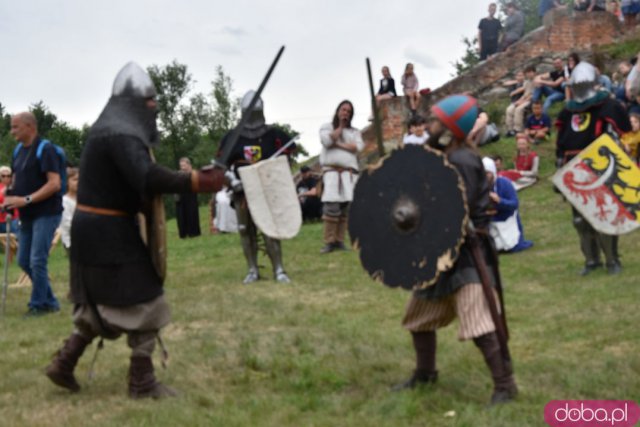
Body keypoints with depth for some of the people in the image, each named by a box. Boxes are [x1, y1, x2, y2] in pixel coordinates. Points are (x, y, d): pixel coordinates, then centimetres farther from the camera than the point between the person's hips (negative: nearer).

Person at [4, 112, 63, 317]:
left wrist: (26, 200, -24)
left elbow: (54, 184, -21)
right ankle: (50, 301, 21)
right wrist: (10, 197, 0)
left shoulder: (45, 149, -14)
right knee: (24, 261, 10)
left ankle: (38, 304, 9)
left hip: (46, 213, -8)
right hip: (27, 215, 8)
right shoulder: (18, 151, 10)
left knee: (37, 260, -7)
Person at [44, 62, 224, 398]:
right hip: (110, 231, -10)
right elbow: (146, 177, -34)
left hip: (98, 228, 10)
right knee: (144, 301, -1)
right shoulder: (121, 133, -19)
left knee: (100, 301, 20)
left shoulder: (110, 128, 14)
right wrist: (196, 182, -36)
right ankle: (142, 382, 7)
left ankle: (64, 363, 25)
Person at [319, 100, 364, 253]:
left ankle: (339, 240, 0)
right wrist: (340, 127, 4)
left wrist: (341, 145, -6)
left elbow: (359, 147, 2)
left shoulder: (354, 131, 20)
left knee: (345, 207, -5)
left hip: (349, 171, 3)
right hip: (331, 170, -3)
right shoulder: (326, 127, 15)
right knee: (331, 206, -15)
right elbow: (327, 141, -6)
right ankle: (329, 242, -13)